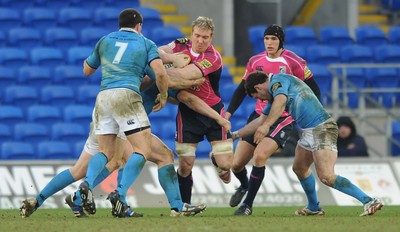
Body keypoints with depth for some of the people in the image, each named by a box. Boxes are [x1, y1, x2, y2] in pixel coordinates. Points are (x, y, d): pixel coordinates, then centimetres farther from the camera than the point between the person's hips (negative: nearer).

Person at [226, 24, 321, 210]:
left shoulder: (294, 62, -9)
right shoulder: (255, 62, 4)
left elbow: (313, 90, -3)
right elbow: (242, 89, 13)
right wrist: (228, 113, 4)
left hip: (284, 118, -5)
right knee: (236, 164, 3)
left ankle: (248, 204, -11)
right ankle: (244, 186, 40)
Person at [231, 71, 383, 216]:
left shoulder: (277, 80, -5)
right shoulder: (275, 93, 25)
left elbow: (280, 103, -27)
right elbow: (261, 120, 36)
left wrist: (266, 125, -34)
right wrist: (235, 135, 40)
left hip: (321, 129, -11)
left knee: (326, 177, -18)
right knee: (299, 168, 23)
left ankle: (369, 201, -21)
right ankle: (314, 208, 36)